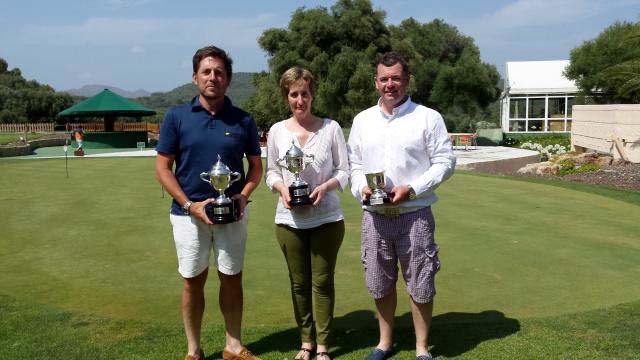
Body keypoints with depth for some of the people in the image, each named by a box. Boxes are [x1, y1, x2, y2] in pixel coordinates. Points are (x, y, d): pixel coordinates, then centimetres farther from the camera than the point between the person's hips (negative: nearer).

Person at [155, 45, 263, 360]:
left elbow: (256, 166, 8)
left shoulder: (243, 120, 1)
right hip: (189, 213, -1)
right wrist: (190, 205, -13)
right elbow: (163, 167, -3)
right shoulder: (176, 117, -3)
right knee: (193, 282, 9)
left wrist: (243, 196, -11)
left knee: (232, 279, 10)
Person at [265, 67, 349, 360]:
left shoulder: (331, 127, -4)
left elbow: (344, 171, 0)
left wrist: (325, 187, -18)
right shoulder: (277, 130, 2)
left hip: (326, 218, -2)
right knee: (299, 283, 11)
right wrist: (281, 188, -12)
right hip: (289, 220, 2)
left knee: (322, 282, 4)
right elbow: (271, 171, 8)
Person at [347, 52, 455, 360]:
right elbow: (354, 163, 13)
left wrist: (411, 189, -15)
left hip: (414, 215, -3)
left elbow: (445, 162, -4)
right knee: (380, 283, 14)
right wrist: (361, 187, -7)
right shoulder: (362, 120, 10)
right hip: (374, 215, 4)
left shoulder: (428, 118, -2)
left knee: (420, 285, 4)